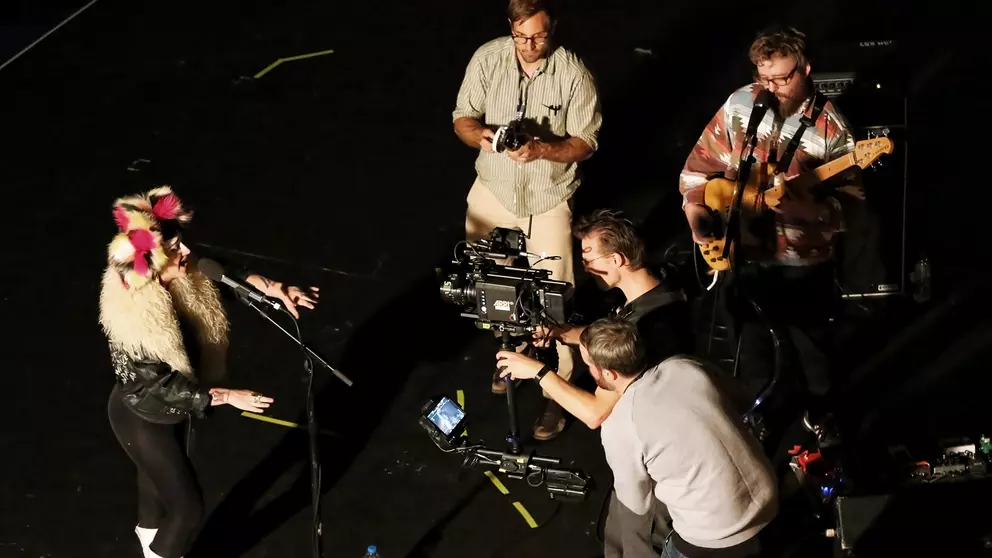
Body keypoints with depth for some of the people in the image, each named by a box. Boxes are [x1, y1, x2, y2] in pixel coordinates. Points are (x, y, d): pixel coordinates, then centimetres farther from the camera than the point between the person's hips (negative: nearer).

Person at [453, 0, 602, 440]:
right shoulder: (487, 58, -11)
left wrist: (541, 149, -31)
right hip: (493, 190, 4)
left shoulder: (573, 73, -18)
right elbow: (461, 119, -3)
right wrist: (479, 134, -27)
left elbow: (585, 143, -13)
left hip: (548, 198, -3)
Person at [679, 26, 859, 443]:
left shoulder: (829, 127, -12)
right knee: (751, 355, 16)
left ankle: (822, 423, 37)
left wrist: (800, 206, -33)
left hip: (802, 262, -3)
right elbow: (699, 167, 5)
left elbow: (847, 201, -15)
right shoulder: (740, 104, -3)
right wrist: (698, 222, -7)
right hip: (741, 254, 3)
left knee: (811, 353, 11)